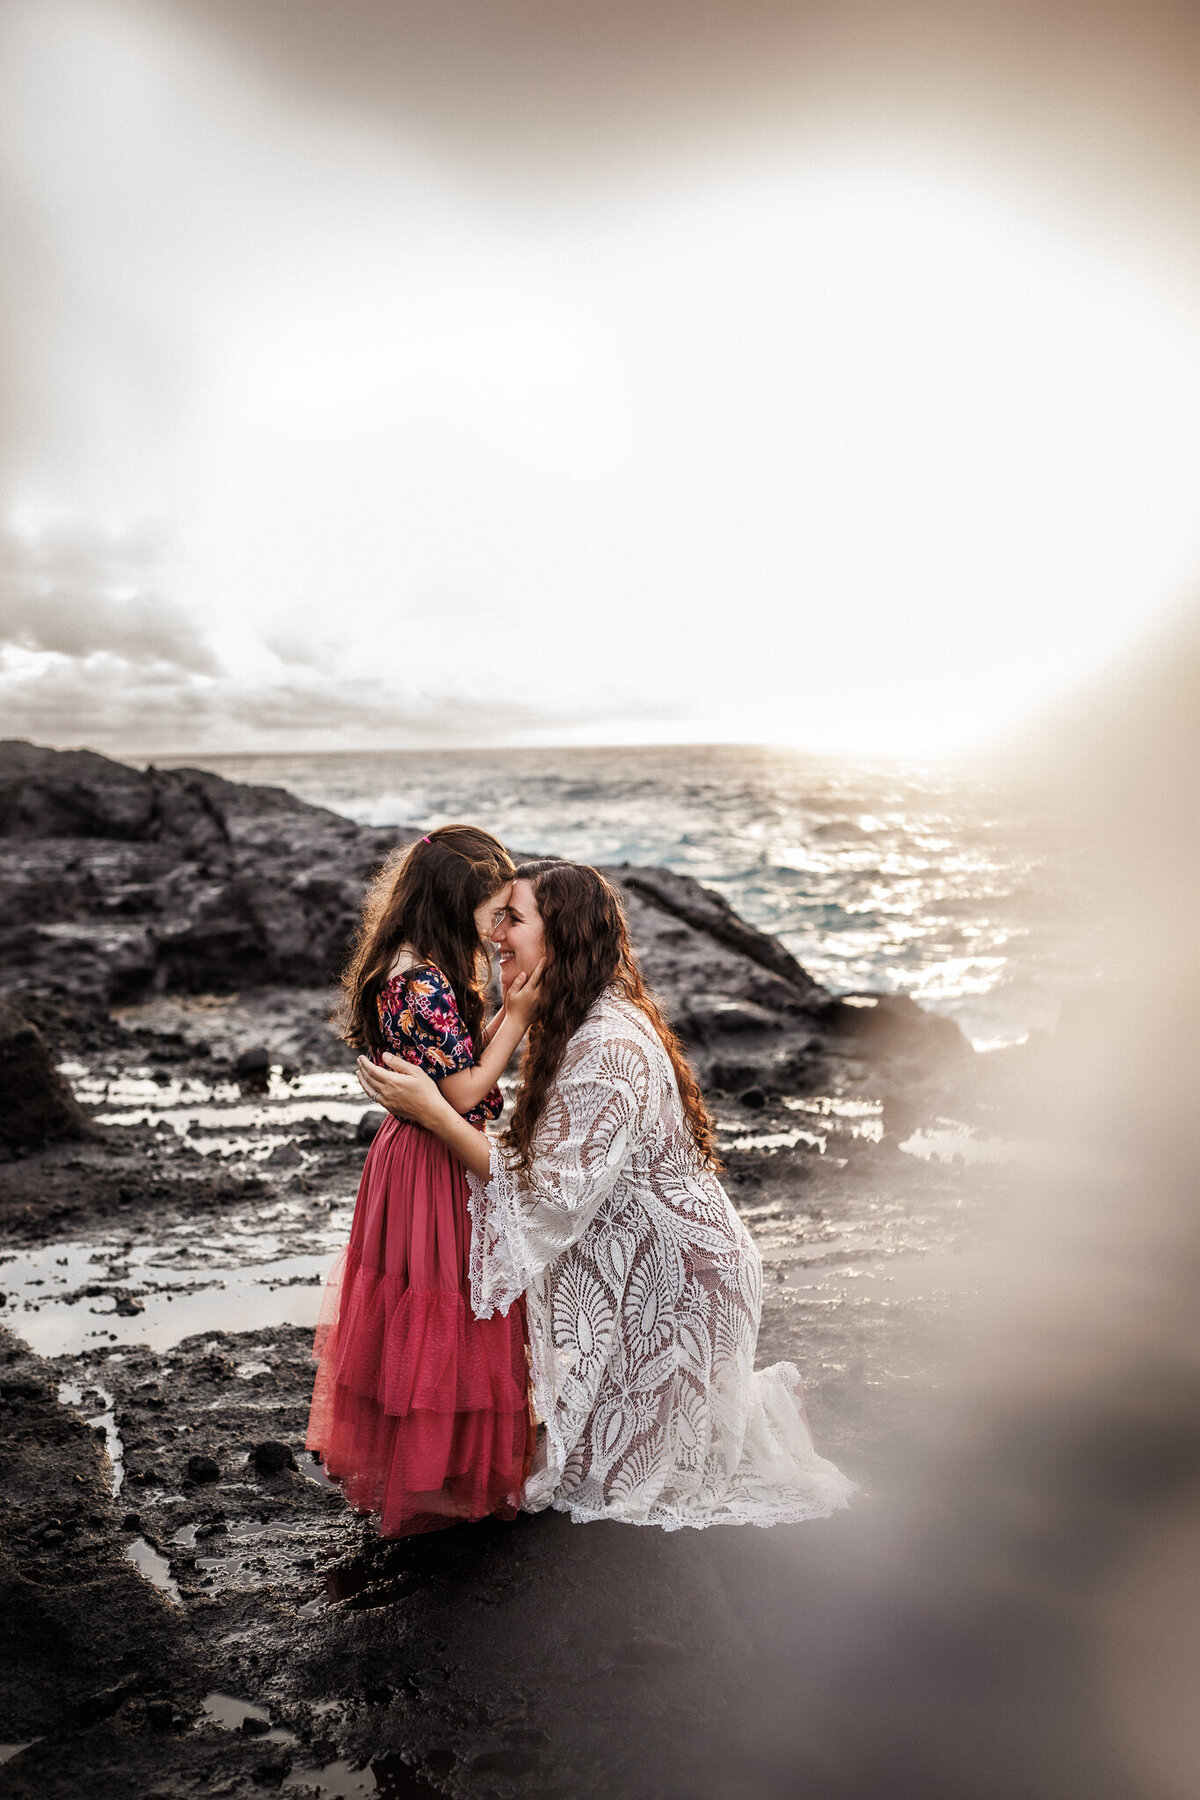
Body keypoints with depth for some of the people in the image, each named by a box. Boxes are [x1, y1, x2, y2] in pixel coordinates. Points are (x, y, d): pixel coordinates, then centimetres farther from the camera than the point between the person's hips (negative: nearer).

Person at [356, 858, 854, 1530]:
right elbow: (549, 1150, 7)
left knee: (612, 1466, 10)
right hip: (627, 1256, 9)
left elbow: (556, 1192, -32)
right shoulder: (571, 1025, 1)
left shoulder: (611, 1048, -30)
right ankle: (749, 1396, 35)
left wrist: (433, 1110, -33)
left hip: (674, 1273, -9)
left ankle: (760, 1407, 26)